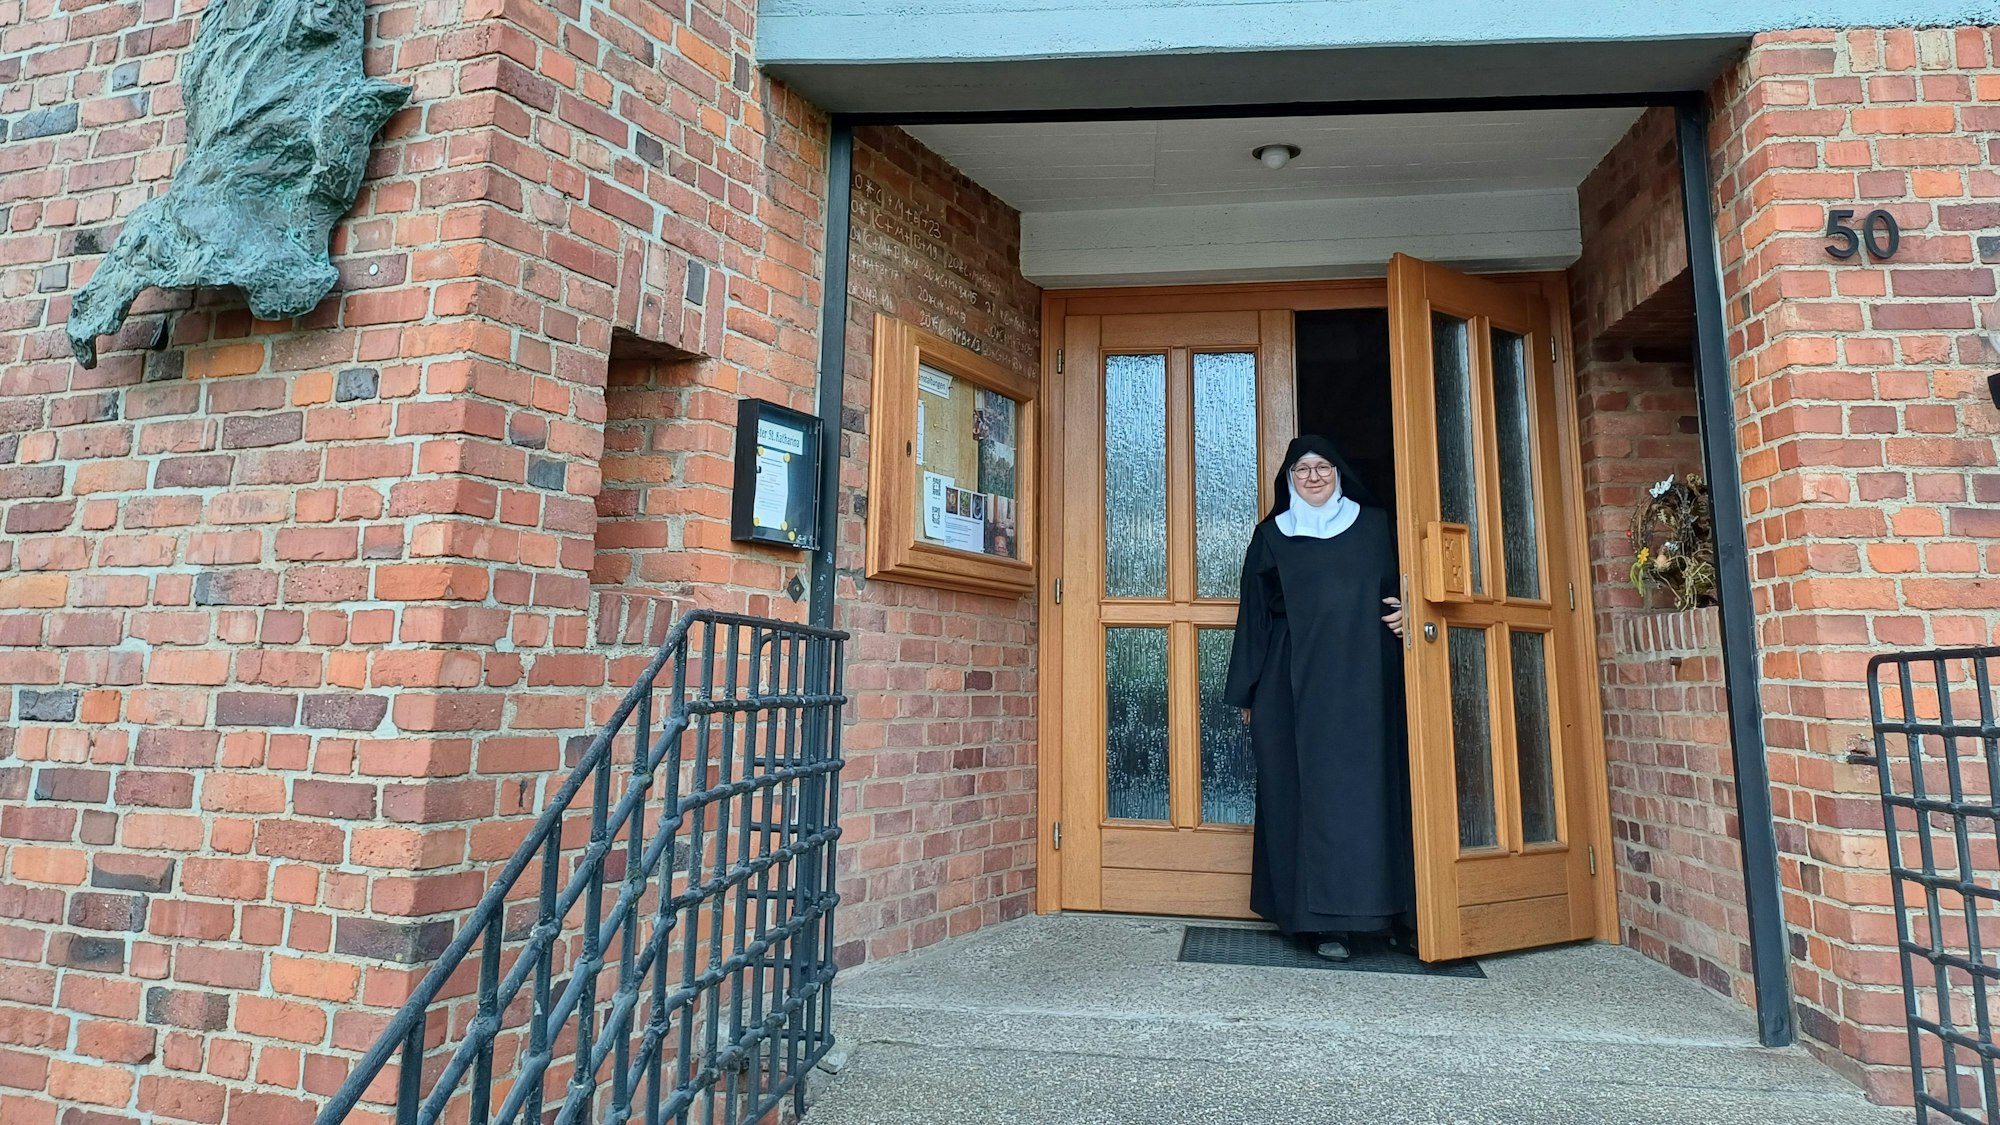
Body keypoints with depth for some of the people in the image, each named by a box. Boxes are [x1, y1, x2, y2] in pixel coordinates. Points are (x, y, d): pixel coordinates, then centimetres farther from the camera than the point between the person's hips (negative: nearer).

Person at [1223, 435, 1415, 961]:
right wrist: (1248, 691, 7)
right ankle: (1327, 921, 1)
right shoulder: (1271, 535, 10)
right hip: (1296, 683, -1)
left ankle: (1387, 908, 9)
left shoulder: (1375, 525, 12)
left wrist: (1406, 614, -7)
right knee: (1312, 791, -3)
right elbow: (1255, 615, 9)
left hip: (1366, 679, 1)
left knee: (1370, 786, -1)